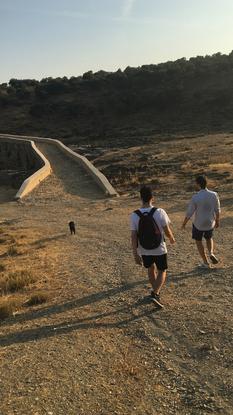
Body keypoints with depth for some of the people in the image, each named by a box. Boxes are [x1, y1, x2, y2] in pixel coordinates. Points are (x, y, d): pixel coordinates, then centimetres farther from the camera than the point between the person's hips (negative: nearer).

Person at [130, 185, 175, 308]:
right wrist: (172, 238, 13)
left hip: (144, 251, 2)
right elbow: (167, 231, -9)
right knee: (162, 271, 18)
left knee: (151, 269, 26)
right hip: (159, 249, -2)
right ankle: (155, 294, 0)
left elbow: (133, 237, -12)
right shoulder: (160, 212, -18)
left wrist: (135, 254, -4)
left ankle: (156, 292, 41)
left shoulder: (134, 215, -14)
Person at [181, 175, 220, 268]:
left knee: (198, 242, 19)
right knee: (209, 238, 31)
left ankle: (205, 263, 25)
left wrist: (184, 224, 0)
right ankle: (211, 253, 7)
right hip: (210, 223, 3)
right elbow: (217, 210, -2)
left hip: (198, 225, -3)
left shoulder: (195, 197, -22)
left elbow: (189, 213, -16)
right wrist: (217, 221, 16)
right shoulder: (214, 195, -12)